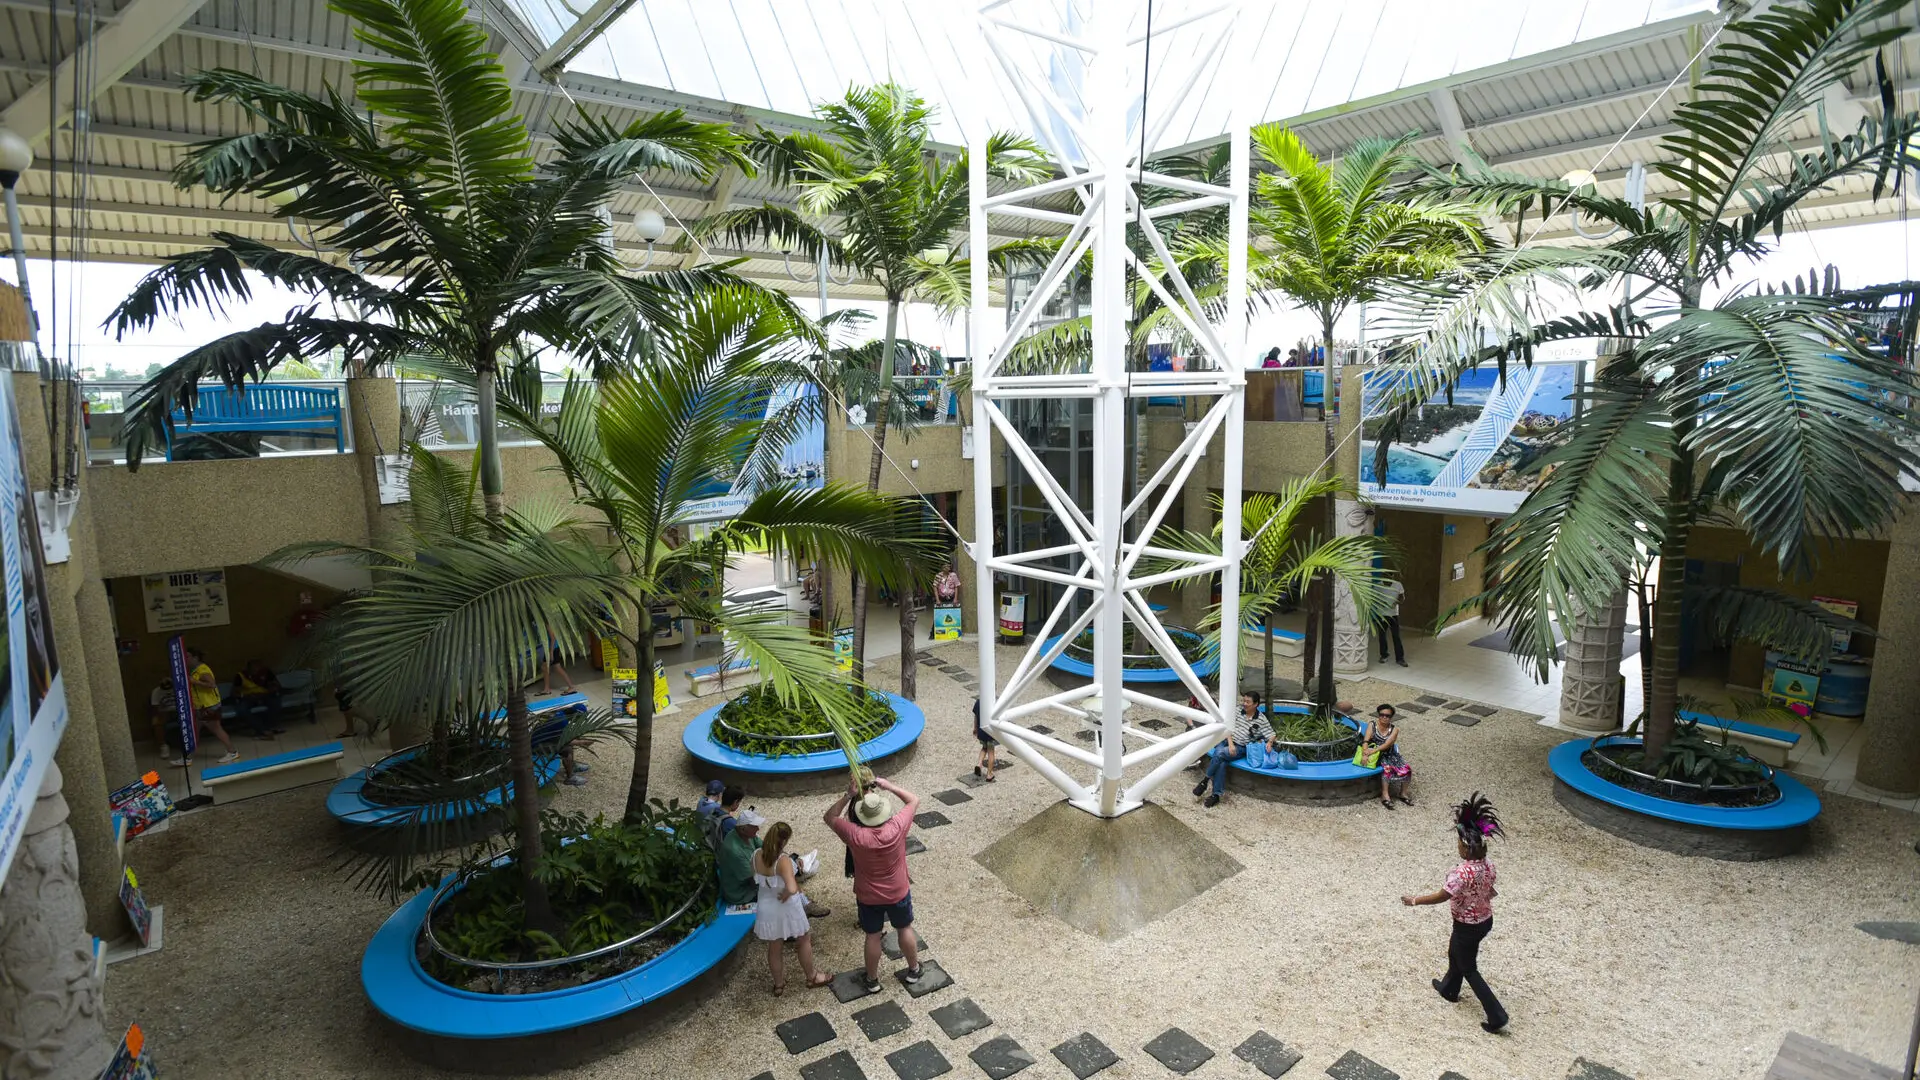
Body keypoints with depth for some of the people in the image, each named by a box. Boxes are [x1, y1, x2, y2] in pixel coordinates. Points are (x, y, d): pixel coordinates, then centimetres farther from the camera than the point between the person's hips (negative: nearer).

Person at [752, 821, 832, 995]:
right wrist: (784, 894, -23)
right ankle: (812, 978, 40)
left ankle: (778, 984, 43)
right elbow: (792, 889, -43)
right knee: (804, 940, 22)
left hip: (766, 907, 5)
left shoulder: (756, 855, -13)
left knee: (774, 947, 25)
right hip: (786, 908, -5)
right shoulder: (783, 860, -32)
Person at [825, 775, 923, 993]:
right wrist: (889, 786, -13)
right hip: (898, 893, 1)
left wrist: (848, 796, -17)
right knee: (905, 928, 23)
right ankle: (913, 970, 42)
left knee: (873, 936, 20)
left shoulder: (855, 835, -29)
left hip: (868, 897, 0)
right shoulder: (897, 828, -28)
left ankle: (872, 980, 38)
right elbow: (914, 800, -11)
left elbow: (829, 817, -12)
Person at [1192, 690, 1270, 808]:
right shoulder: (1239, 711, 5)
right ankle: (1217, 794, -23)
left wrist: (1269, 742, -27)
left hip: (1241, 748, -3)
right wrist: (1230, 744, -12)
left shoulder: (1261, 719, -4)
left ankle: (1205, 781, -16)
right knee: (1221, 763, -28)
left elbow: (1271, 735, -4)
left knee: (1219, 754, -31)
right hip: (1227, 741, 3)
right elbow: (1229, 729, 2)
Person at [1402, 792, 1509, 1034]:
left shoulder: (1462, 872, -34)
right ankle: (1448, 989, 51)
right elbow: (1490, 891, 6)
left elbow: (1442, 896, -26)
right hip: (1486, 920, 8)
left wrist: (1415, 901, -13)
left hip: (1467, 926, -8)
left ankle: (1496, 1016, 18)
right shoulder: (1488, 865, -10)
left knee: (1469, 969, 13)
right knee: (1455, 952, 30)